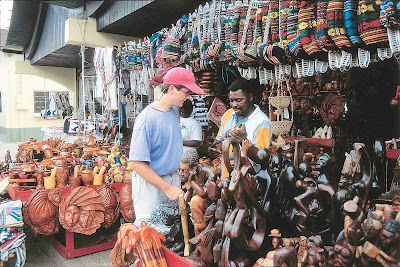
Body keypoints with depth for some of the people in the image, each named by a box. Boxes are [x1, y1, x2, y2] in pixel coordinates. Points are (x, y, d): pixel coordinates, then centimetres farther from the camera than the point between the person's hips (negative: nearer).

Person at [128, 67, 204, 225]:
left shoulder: (175, 111, 5)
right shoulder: (147, 118, -21)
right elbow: (136, 163, -23)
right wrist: (167, 188, -22)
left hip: (173, 178, 7)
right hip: (149, 182, -7)